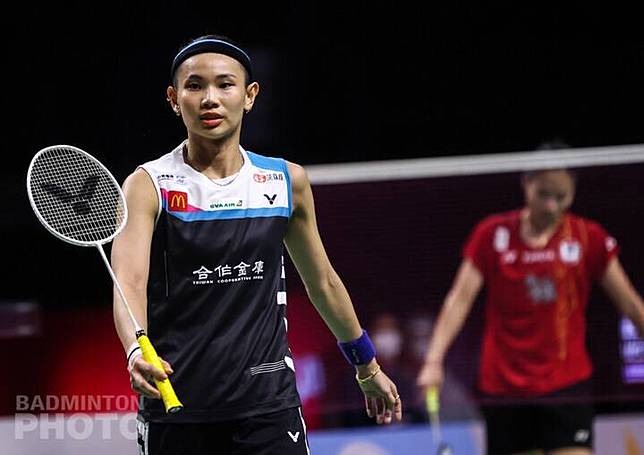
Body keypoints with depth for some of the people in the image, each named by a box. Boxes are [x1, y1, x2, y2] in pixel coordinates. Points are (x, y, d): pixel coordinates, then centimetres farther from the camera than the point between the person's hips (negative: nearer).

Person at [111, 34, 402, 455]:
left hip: (269, 405, 2)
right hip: (174, 408, -1)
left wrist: (367, 367, 29)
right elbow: (128, 281, -19)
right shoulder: (149, 186, -4)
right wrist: (136, 353, -38)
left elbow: (322, 281, 21)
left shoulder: (287, 181, 7)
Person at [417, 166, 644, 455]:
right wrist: (434, 361, -14)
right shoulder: (492, 235, 0)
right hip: (502, 387, 1)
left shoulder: (589, 238, 0)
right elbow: (460, 298, -4)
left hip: (566, 386, -1)